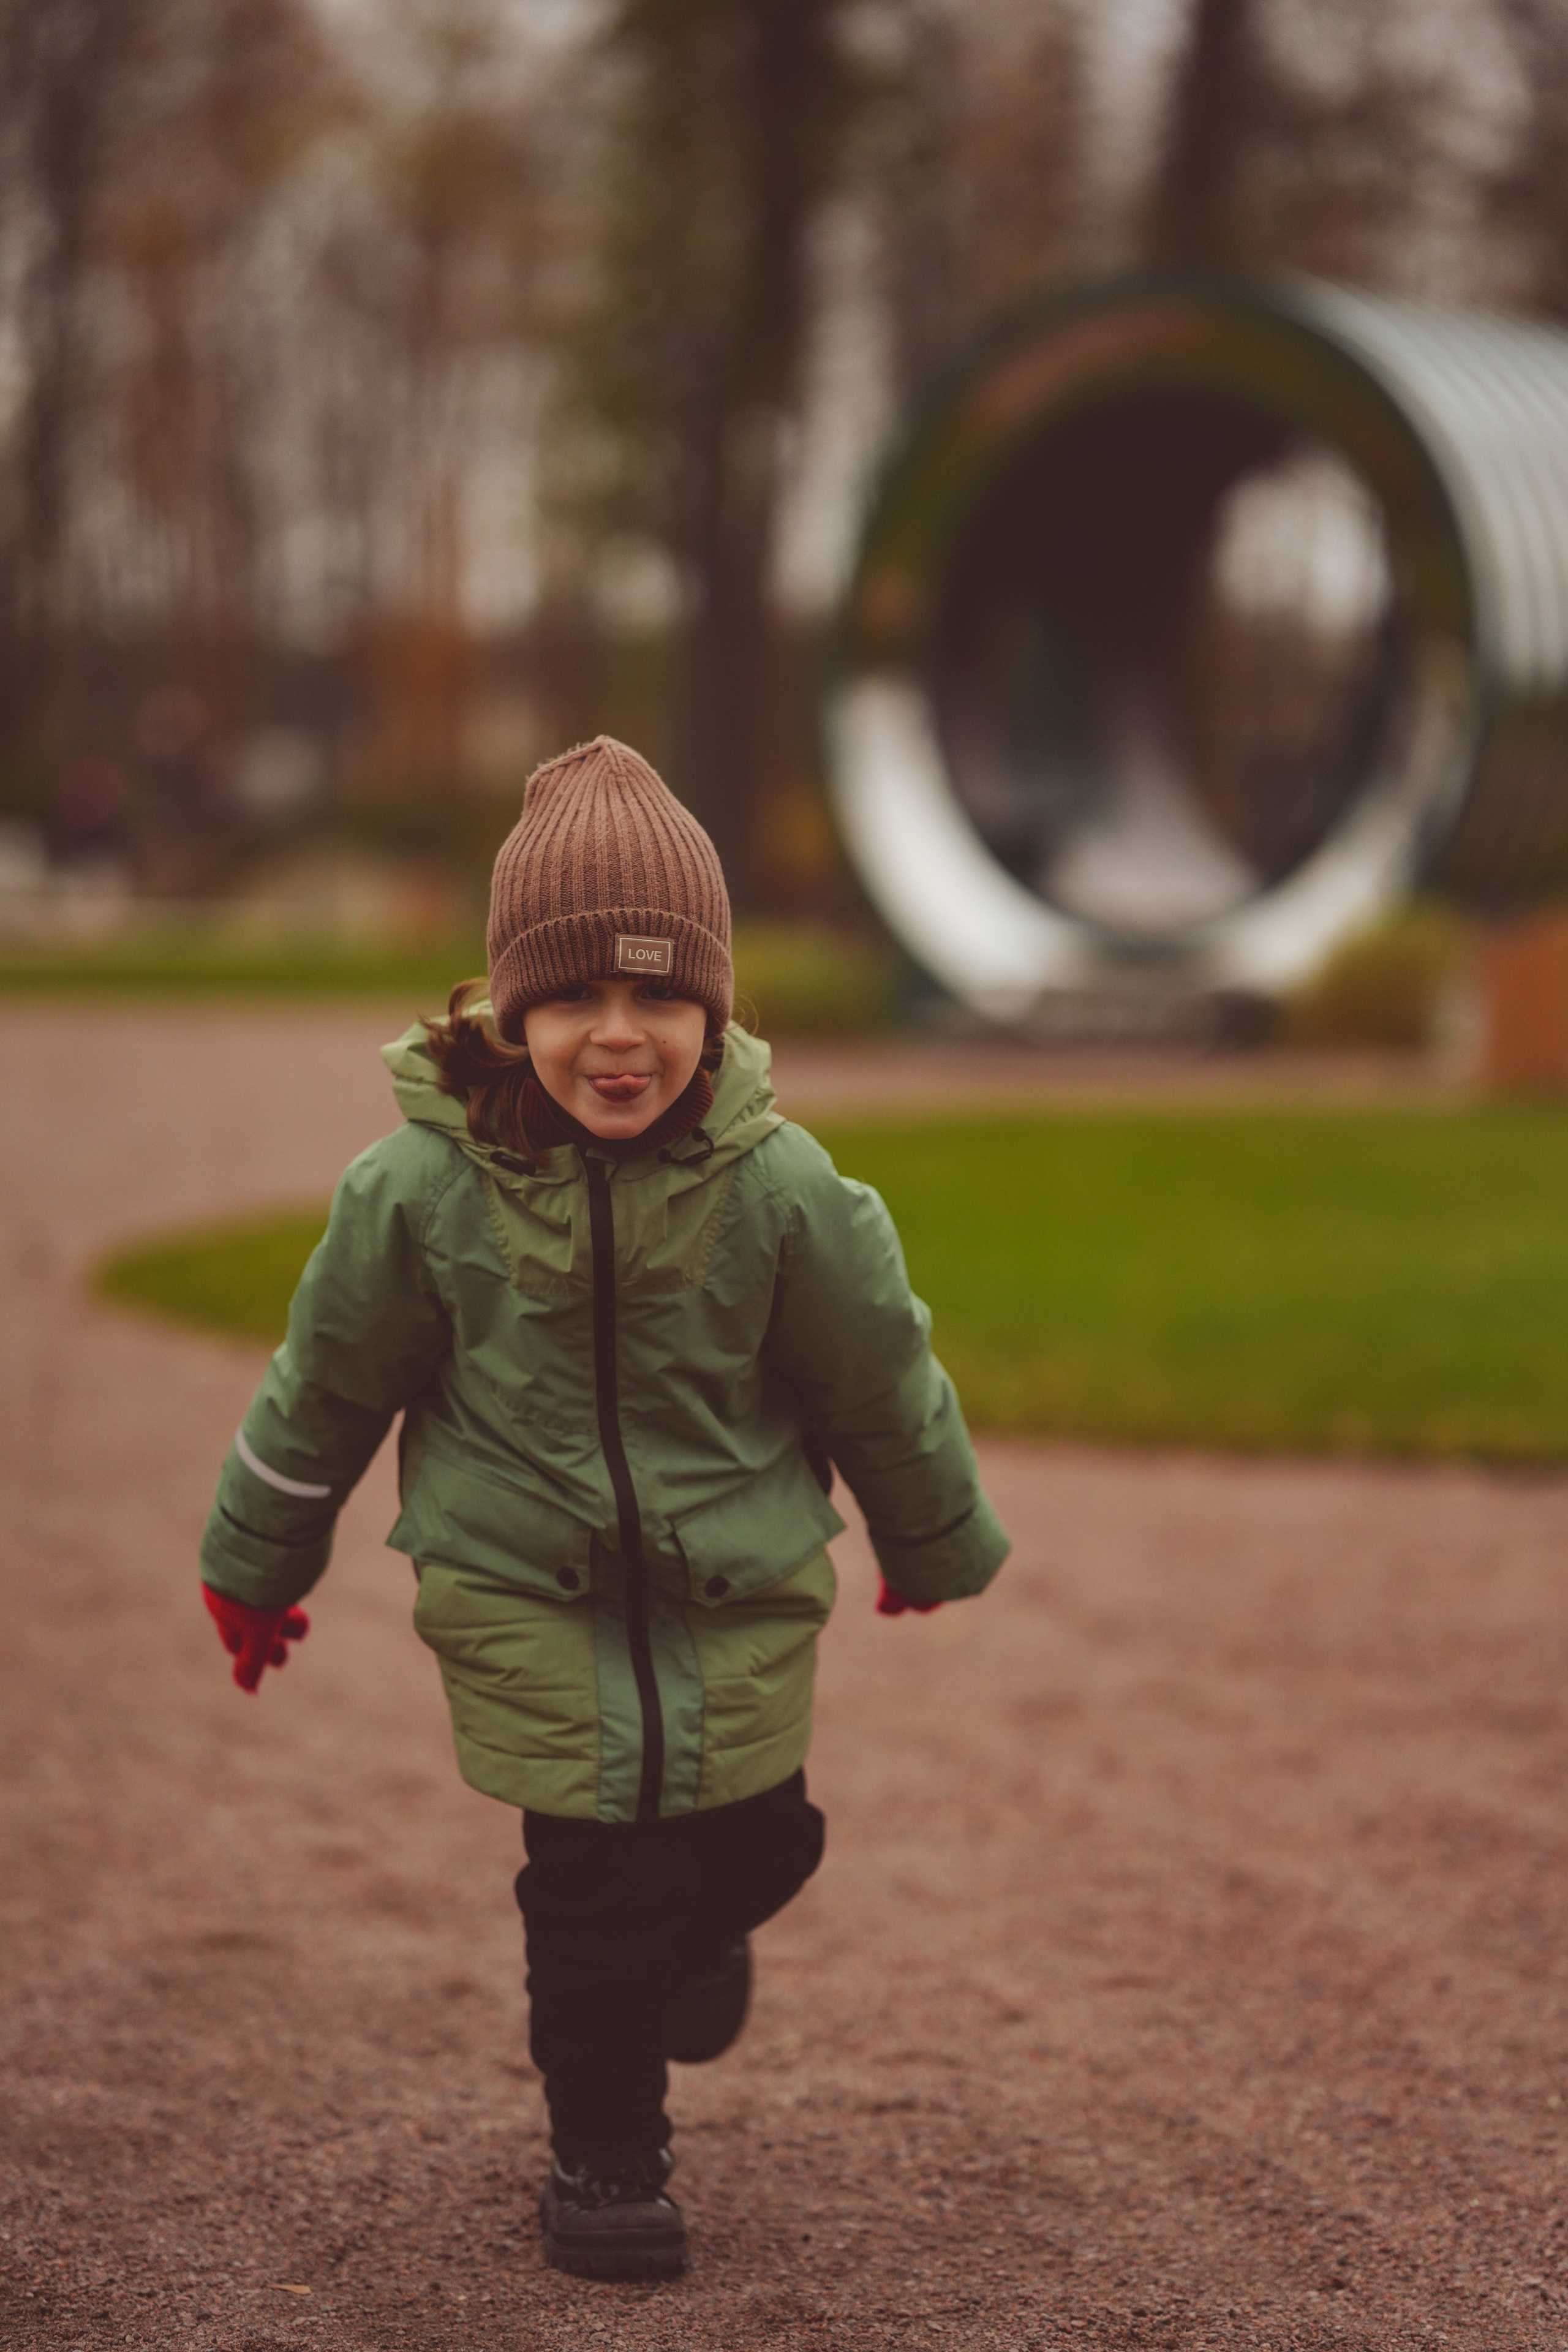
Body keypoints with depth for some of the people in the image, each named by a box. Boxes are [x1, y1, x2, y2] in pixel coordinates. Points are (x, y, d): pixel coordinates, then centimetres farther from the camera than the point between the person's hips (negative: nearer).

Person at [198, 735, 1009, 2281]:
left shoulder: (777, 1188, -15)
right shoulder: (422, 1186, -16)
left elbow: (881, 1382, 1)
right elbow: (327, 1385, -1)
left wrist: (934, 1547, 15)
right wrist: (254, 1570, 11)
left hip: (740, 1586, 1)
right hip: (523, 1589, -1)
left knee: (752, 1841, 5)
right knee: (589, 1874, -3)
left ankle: (694, 1932, 43)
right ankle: (605, 2153, 20)